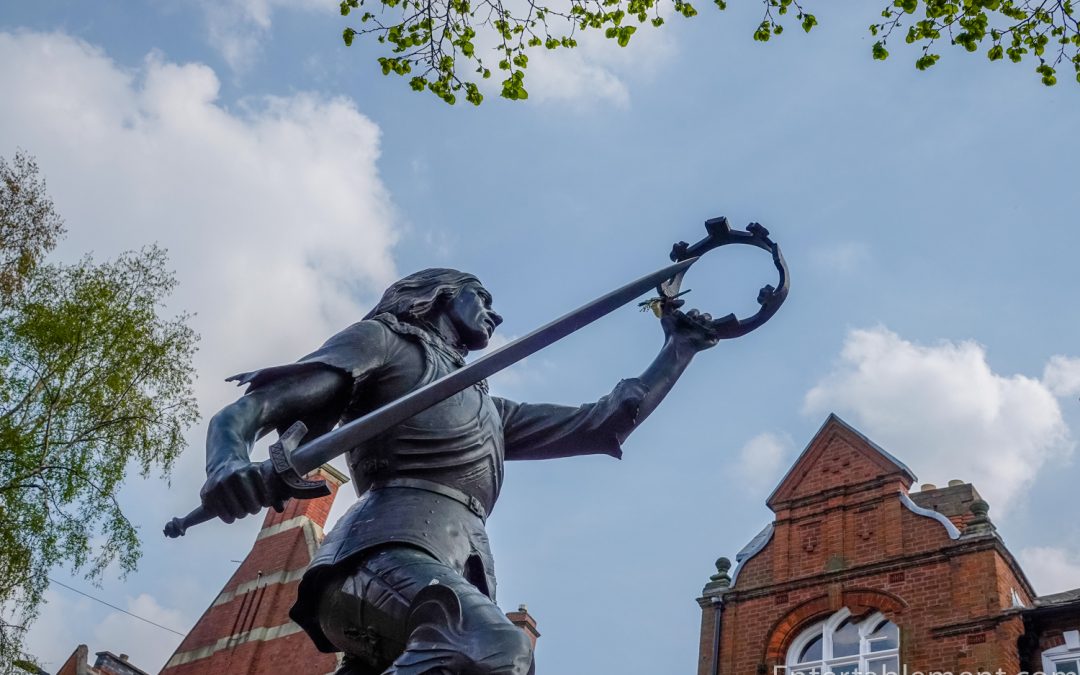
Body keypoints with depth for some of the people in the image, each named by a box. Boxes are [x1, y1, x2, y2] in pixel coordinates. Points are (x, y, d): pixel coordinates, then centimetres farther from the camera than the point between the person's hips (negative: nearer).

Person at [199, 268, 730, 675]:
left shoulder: (488, 410, 38)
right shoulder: (383, 340, 19)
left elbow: (604, 423, 38)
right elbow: (243, 411, 9)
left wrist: (680, 347, 42)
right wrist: (228, 463, -15)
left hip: (457, 573, 7)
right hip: (388, 549, -6)